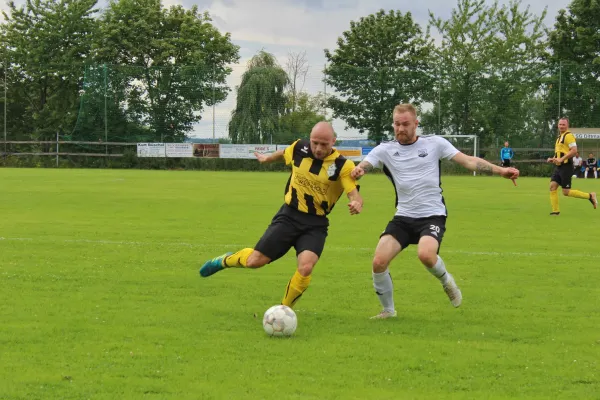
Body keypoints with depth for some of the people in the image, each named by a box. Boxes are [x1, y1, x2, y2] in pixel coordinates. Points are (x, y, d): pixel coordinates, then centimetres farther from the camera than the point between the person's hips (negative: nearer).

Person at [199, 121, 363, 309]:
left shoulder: (342, 165, -15)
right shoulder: (299, 148, -6)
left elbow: (354, 195, -21)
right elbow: (284, 154, 18)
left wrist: (356, 204, -45)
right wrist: (268, 158, 37)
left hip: (315, 224, -2)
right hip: (290, 215, 2)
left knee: (306, 267, -25)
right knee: (255, 261, -2)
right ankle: (225, 260, 34)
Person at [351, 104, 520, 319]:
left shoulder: (434, 143, 2)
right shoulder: (385, 149, 4)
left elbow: (468, 161, -1)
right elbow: (363, 166, -10)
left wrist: (500, 170, -11)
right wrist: (357, 170, -36)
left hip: (432, 216, -3)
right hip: (403, 218, 3)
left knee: (426, 254, -31)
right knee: (379, 262, -15)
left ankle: (446, 281, 4)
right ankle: (388, 309, 10)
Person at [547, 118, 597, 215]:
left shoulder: (568, 136, -11)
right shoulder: (559, 137, 19)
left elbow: (574, 151, -21)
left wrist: (561, 159, -23)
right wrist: (552, 159, 12)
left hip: (566, 166, -9)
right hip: (559, 167, 9)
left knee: (566, 192, -8)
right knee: (553, 186, -2)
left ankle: (590, 196, 6)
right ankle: (555, 211, 2)